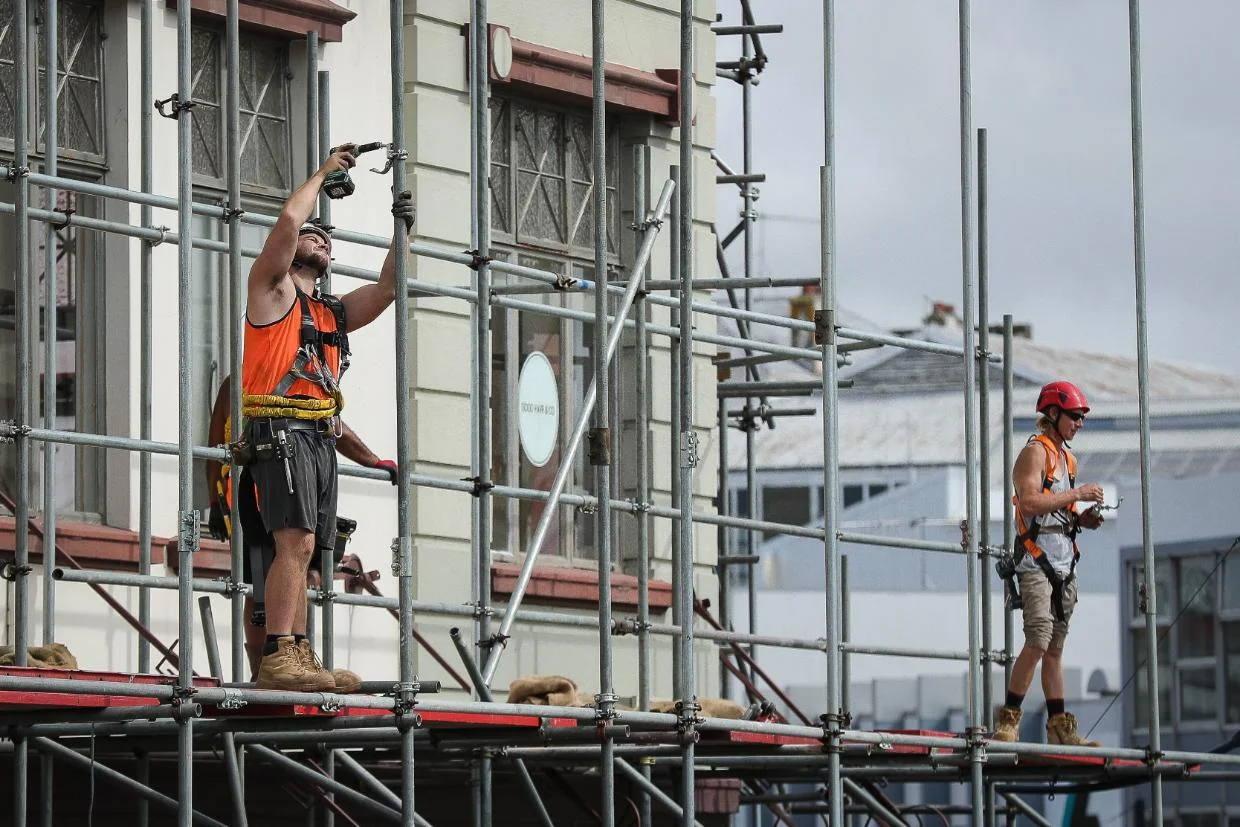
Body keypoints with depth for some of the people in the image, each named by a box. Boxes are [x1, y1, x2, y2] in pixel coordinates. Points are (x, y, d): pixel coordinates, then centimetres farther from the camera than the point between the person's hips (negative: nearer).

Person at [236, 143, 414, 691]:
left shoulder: (333, 311, 26)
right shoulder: (272, 289, 6)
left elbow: (386, 289, 20)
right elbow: (289, 221, -6)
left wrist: (402, 232, 11)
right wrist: (323, 173, 6)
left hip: (320, 437, 8)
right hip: (280, 429, -8)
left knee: (301, 552, 4)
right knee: (296, 542, -20)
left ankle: (290, 661, 2)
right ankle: (278, 656, -27)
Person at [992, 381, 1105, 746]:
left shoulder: (1065, 456, 21)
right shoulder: (1035, 451, -7)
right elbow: (1030, 501, -21)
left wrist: (1081, 520, 9)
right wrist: (1077, 493, -16)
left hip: (1064, 563, 9)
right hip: (1036, 562, -9)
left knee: (1055, 647, 9)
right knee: (1039, 640, -18)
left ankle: (1060, 728, 8)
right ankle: (1008, 719, -14)